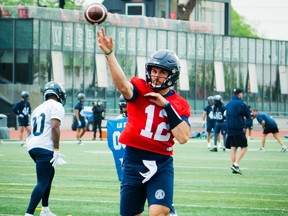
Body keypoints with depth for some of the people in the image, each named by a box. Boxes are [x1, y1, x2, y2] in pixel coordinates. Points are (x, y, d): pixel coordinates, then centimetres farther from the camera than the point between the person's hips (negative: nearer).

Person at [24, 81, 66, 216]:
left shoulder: (39, 108, 23)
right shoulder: (56, 106, -2)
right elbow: (54, 127, -15)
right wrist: (56, 150, -17)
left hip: (32, 147, 9)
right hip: (45, 148, -9)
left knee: (50, 173, 27)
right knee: (43, 182, -10)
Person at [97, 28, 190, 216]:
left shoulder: (179, 105, 2)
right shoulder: (140, 89, 0)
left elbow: (183, 137, -12)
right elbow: (124, 86, -25)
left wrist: (166, 105, -14)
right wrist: (109, 54, -41)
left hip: (161, 165, -1)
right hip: (133, 162, 1)